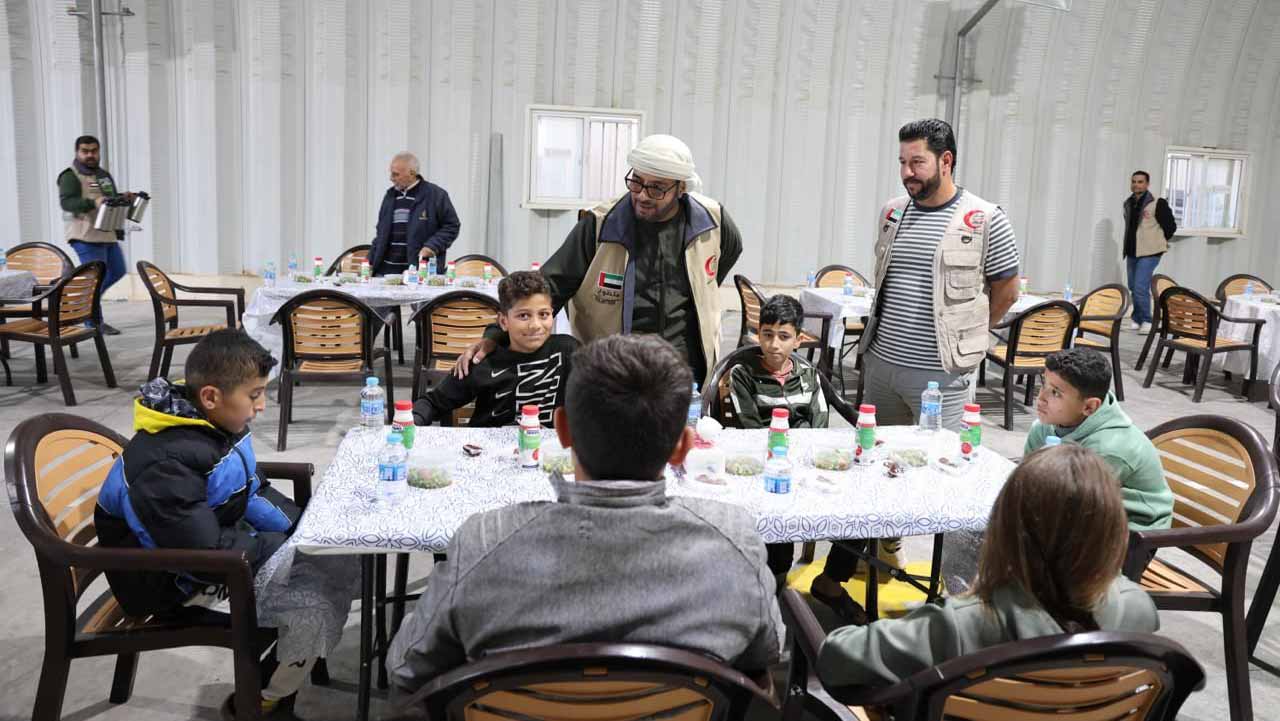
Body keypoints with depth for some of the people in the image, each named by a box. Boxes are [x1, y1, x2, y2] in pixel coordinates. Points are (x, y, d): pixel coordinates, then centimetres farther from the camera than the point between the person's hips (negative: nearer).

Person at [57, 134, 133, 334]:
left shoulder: (104, 175, 19)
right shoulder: (70, 176, -6)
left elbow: (112, 198, 30)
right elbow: (66, 202, -19)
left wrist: (124, 198, 7)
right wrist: (93, 203, -35)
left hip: (108, 234, 8)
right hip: (86, 235, -8)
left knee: (117, 272, 14)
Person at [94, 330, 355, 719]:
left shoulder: (222, 426, -2)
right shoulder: (165, 467, -30)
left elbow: (255, 494, 12)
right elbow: (207, 555, -31)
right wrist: (287, 545, -19)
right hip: (183, 585, -9)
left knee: (340, 566, 1)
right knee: (310, 612, -21)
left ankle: (297, 659, 20)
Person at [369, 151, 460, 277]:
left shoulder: (436, 195, -3)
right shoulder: (390, 195, 15)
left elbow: (452, 226, 0)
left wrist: (432, 246, -12)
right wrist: (371, 261, 14)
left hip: (421, 271, -5)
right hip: (387, 269, 5)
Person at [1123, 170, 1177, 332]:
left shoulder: (1157, 203, -11)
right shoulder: (1128, 203, 10)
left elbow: (1171, 226, -6)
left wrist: (1160, 241, 4)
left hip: (1149, 253, -7)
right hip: (1132, 252, 7)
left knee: (1140, 287, -14)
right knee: (1133, 288, 12)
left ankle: (1146, 320, -1)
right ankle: (1137, 319, 23)